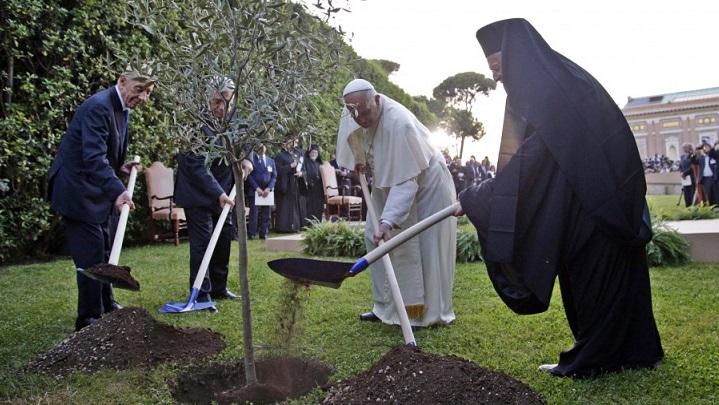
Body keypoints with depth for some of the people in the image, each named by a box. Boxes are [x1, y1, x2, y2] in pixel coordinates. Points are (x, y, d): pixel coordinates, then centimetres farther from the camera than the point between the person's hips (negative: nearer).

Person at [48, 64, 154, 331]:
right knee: (91, 255, -6)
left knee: (106, 251, 19)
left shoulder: (122, 109, 8)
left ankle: (106, 303, 35)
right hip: (79, 192, -10)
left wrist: (121, 167, 1)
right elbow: (93, 157, -33)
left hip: (100, 192, 10)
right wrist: (118, 191, -43)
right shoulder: (98, 107, -22)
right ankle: (89, 318, 6)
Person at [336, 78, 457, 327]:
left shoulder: (398, 123, -38)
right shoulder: (354, 113, -16)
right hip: (388, 183, 8)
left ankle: (432, 313, 5)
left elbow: (405, 181, -38)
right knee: (376, 238, 3)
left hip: (426, 183, -7)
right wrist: (359, 159, 5)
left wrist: (389, 220, -45)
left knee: (425, 248, -6)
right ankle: (386, 306, 12)